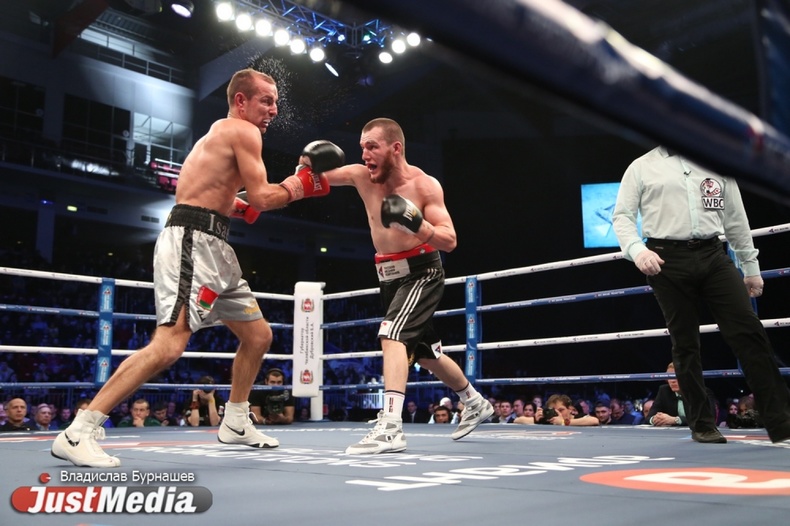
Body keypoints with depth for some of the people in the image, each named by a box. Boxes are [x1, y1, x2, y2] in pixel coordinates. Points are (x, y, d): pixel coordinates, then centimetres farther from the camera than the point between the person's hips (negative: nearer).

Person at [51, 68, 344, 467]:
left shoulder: (222, 132, 26)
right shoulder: (244, 131, -5)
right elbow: (261, 198, -13)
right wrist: (302, 185, 0)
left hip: (211, 247, 11)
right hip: (191, 242, -11)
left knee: (258, 335, 15)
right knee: (170, 343, -22)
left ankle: (235, 424, 27)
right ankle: (77, 434, -19)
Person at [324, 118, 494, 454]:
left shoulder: (424, 185, -16)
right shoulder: (361, 176, -3)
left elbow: (450, 241, -20)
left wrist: (416, 223, -37)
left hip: (422, 273, -7)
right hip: (390, 276, 7)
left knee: (392, 334, -29)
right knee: (424, 352, 19)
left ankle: (390, 427, -33)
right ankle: (476, 404, 40)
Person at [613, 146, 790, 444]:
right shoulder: (641, 168, 8)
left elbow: (735, 217, 18)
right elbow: (622, 216, 2)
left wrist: (750, 266, 18)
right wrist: (636, 249, -18)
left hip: (713, 256, 3)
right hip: (667, 262, -2)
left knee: (749, 332, -7)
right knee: (685, 343, 3)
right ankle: (702, 424, 14)